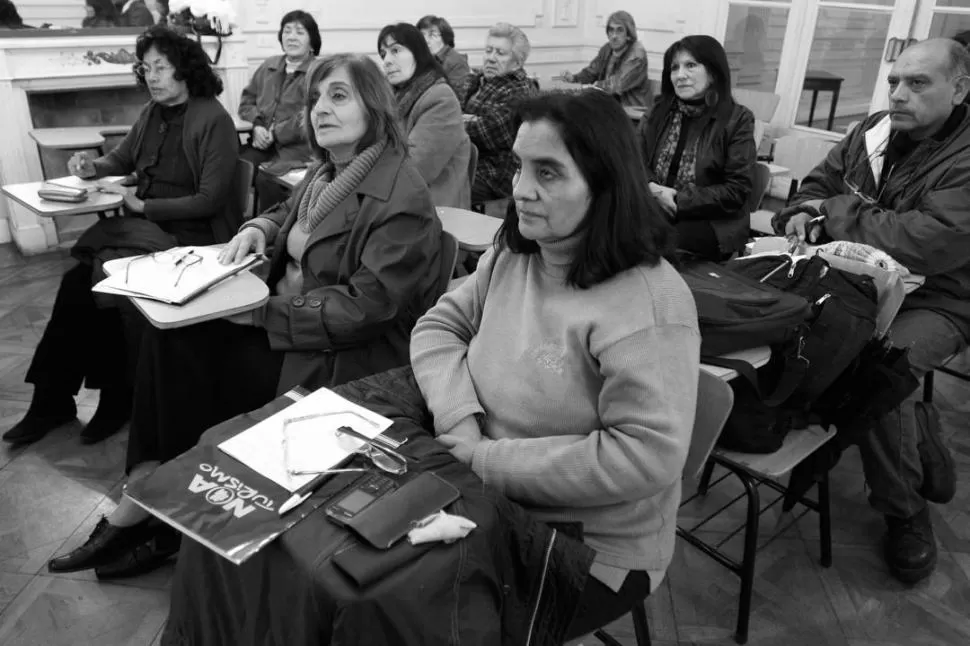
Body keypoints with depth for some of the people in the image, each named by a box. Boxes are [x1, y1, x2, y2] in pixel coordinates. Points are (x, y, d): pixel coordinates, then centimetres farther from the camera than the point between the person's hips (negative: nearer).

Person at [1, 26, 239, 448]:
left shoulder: (214, 121, -12)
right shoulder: (153, 112, 12)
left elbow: (210, 199, -17)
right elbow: (122, 158, 26)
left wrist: (142, 205, -17)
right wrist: (93, 167, 4)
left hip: (187, 236, -7)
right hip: (142, 225, 7)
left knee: (86, 281, -20)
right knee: (80, 276, -17)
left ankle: (54, 399, -1)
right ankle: (53, 398, -6)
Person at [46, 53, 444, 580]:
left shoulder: (401, 198, -18)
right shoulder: (327, 174, 9)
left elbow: (365, 306, -23)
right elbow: (289, 215, 28)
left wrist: (263, 312, -21)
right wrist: (258, 228, 4)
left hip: (347, 357, -8)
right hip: (286, 315, 8)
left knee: (186, 363, -16)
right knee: (170, 332, -11)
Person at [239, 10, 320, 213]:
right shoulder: (269, 65, 20)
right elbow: (247, 100, 22)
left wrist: (275, 133, -13)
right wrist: (257, 126, 0)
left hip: (297, 147, -5)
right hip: (263, 143, 5)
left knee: (267, 180, -32)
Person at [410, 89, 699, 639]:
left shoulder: (648, 302, -25)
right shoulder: (513, 253, 0)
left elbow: (646, 457, -29)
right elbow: (439, 327, 3)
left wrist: (488, 461, -24)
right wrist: (460, 423, -17)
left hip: (594, 548, -6)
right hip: (494, 508, 6)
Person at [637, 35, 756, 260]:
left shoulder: (737, 120, -4)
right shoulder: (660, 111, 11)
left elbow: (737, 191, -9)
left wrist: (679, 201, -17)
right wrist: (651, 188, -14)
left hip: (712, 222, -4)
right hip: (654, 208, 4)